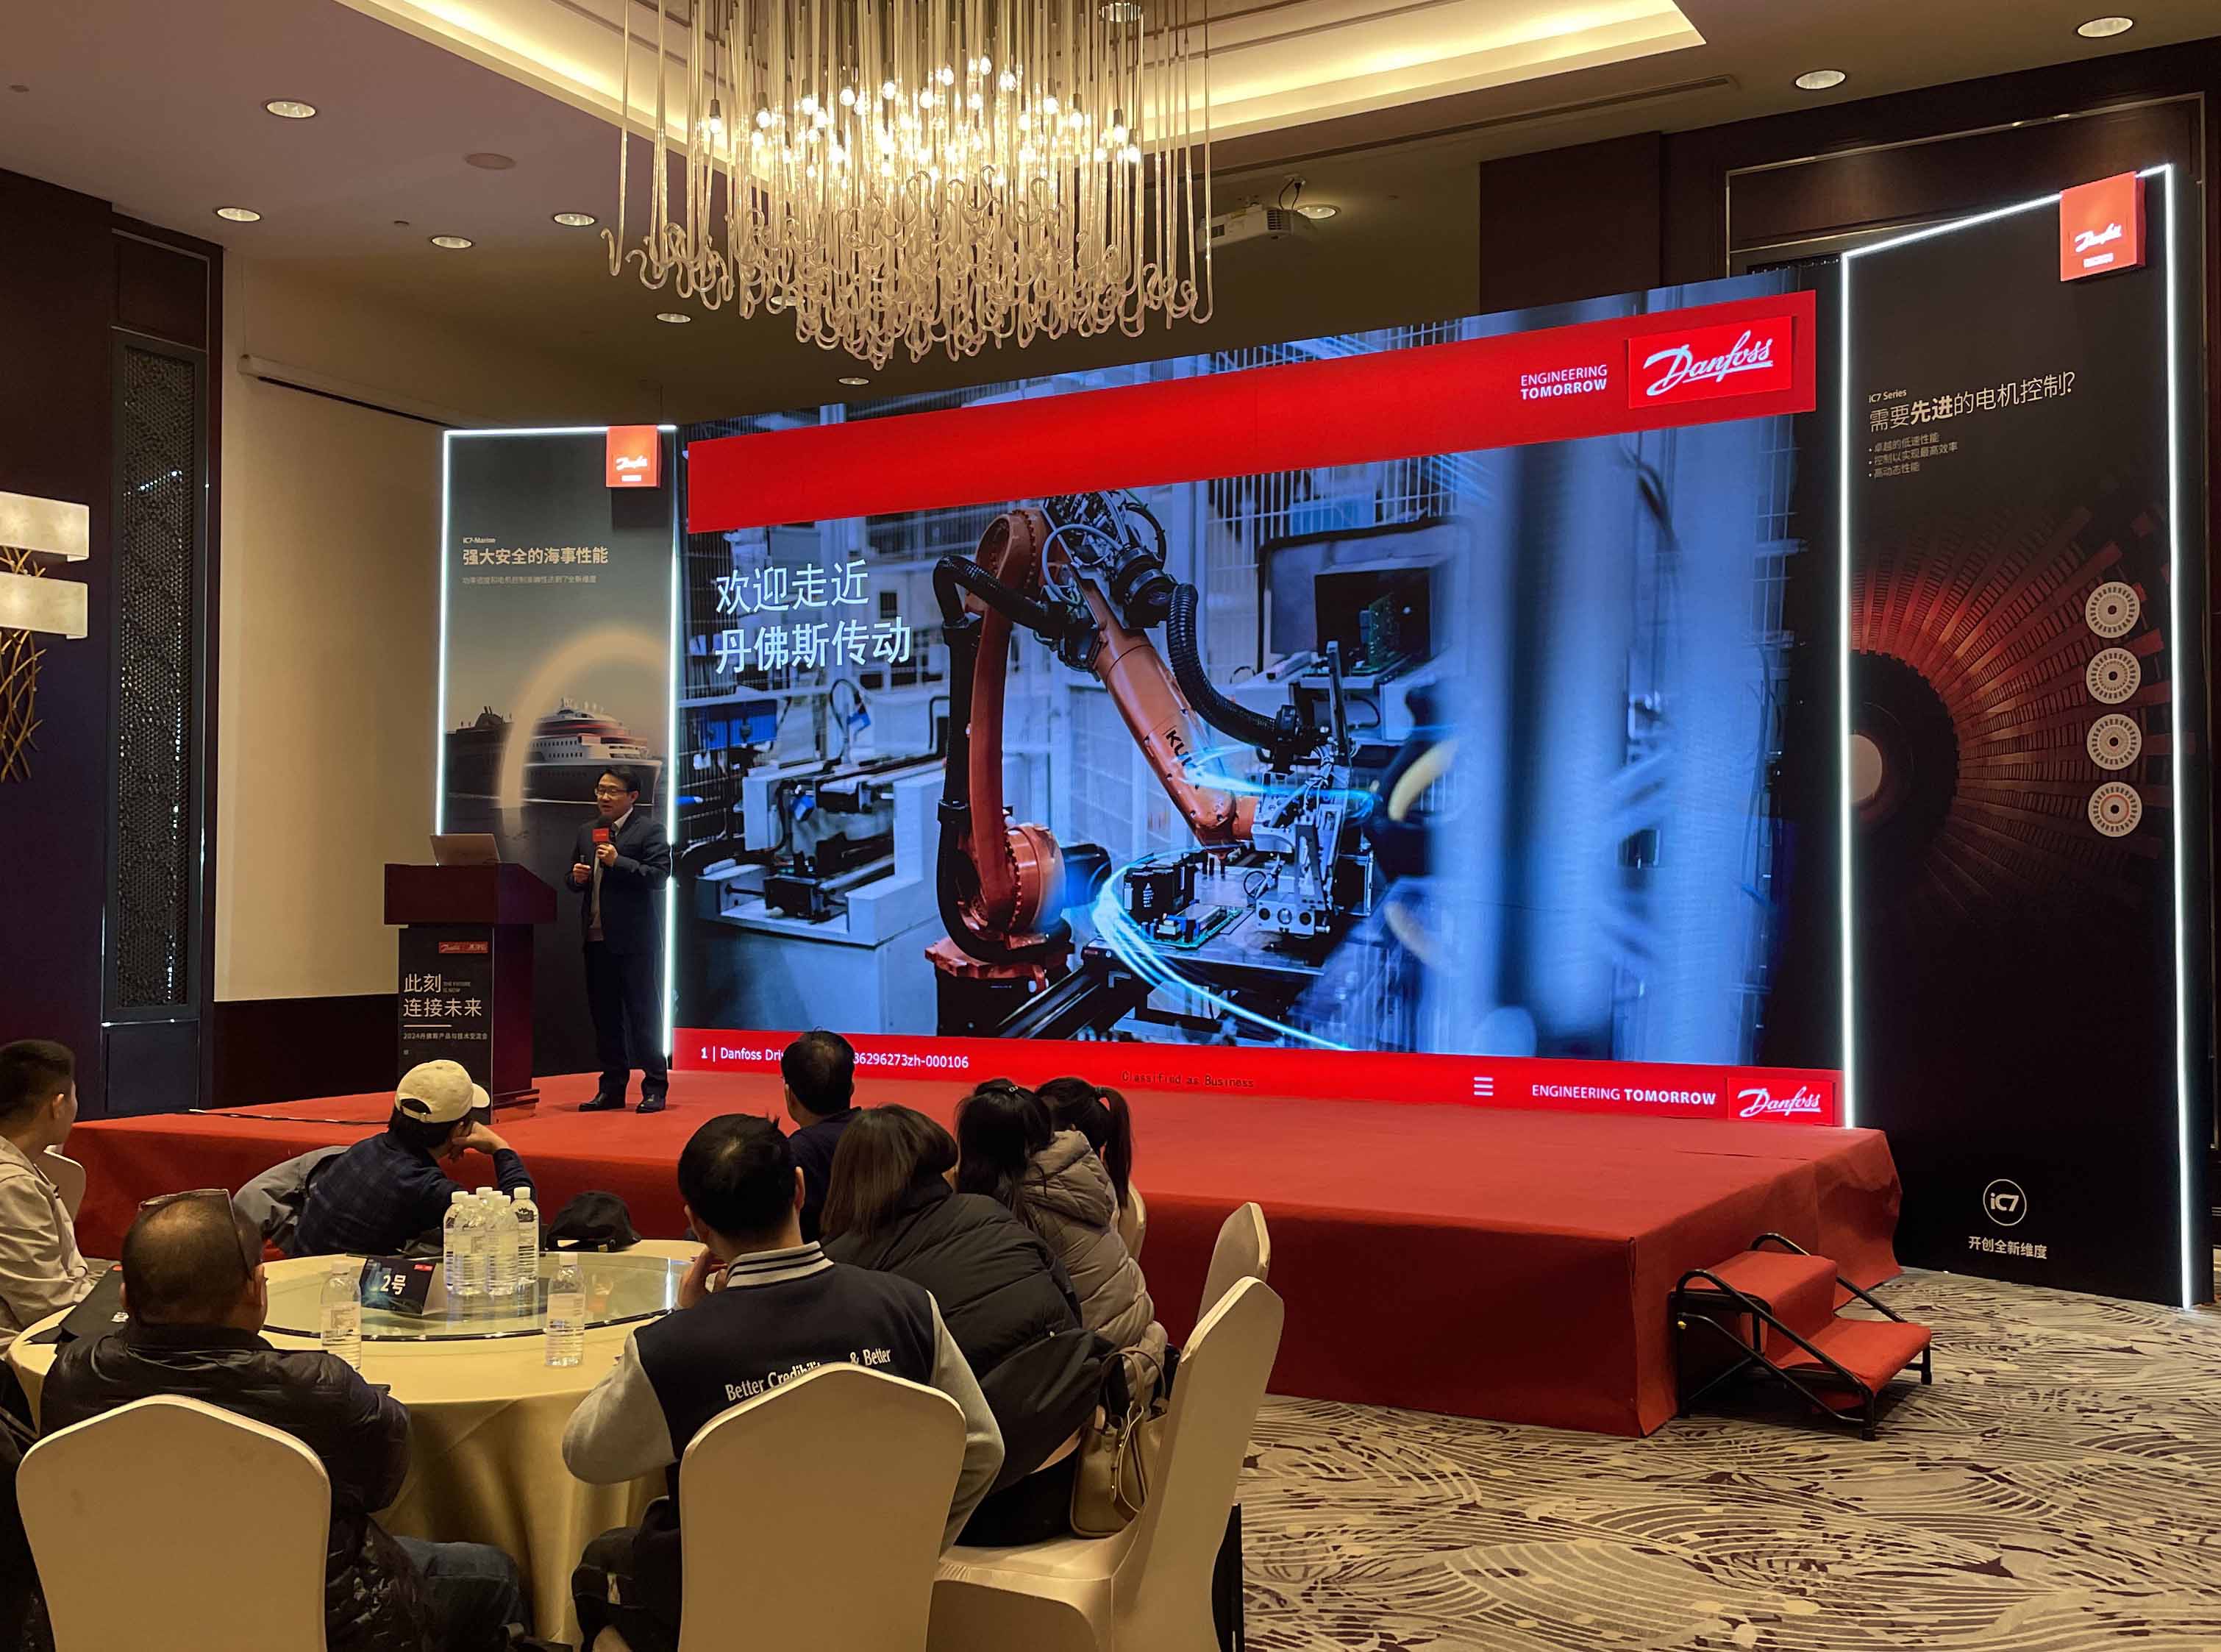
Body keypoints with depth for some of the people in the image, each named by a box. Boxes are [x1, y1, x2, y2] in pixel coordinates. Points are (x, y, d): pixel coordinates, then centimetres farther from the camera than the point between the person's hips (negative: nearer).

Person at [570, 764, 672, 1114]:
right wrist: (576, 876, 0)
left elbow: (660, 875, -14)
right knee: (604, 1014, 10)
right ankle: (612, 1088, 18)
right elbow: (573, 878, 23)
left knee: (643, 1012, -2)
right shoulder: (587, 831, 16)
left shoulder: (649, 829, -4)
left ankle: (655, 1088, 4)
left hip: (635, 938, -7)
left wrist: (618, 862, -20)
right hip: (596, 937, 7)